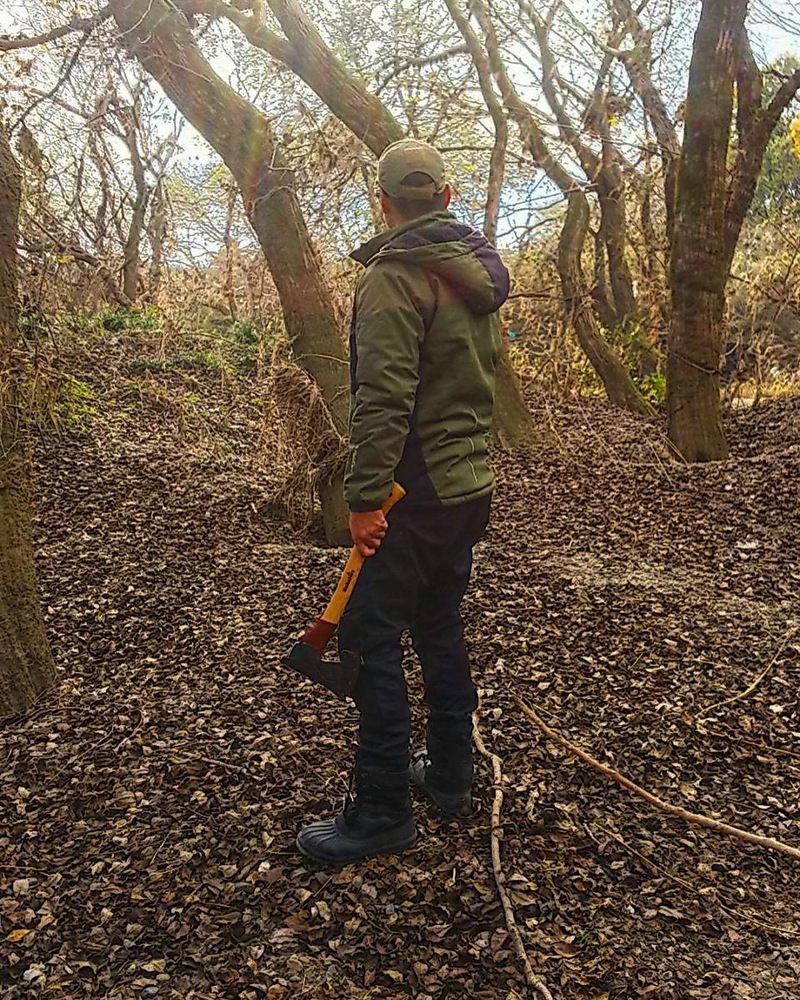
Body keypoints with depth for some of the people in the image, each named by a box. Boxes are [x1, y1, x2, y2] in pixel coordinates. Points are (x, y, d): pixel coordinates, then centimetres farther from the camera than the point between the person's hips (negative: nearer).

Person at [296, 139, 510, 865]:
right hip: (472, 485, 9)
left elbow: (383, 399, -23)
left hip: (415, 493, -9)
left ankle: (382, 812, 7)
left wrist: (365, 497, -19)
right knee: (440, 627, 18)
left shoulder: (395, 276, -15)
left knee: (371, 639, -1)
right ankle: (450, 776, 30)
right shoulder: (482, 275, 13)